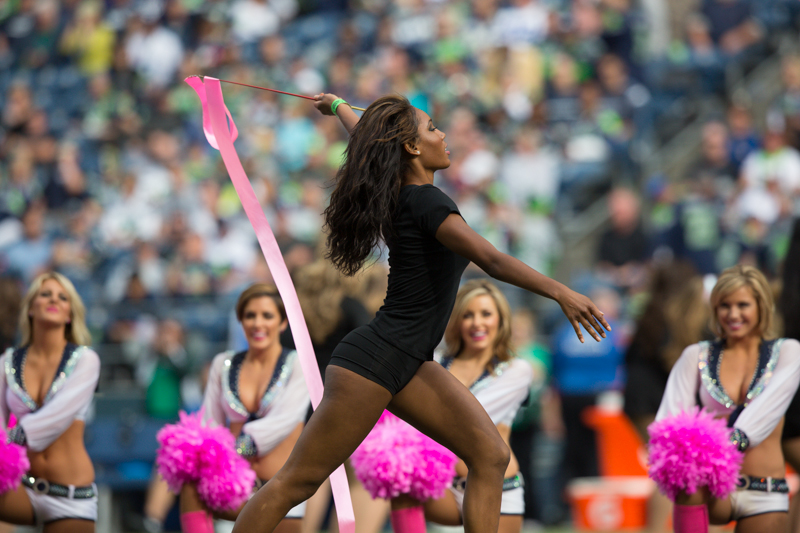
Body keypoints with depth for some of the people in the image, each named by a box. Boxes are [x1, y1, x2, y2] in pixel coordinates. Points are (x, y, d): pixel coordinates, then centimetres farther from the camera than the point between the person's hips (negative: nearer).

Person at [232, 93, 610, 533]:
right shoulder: (425, 203, -17)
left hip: (409, 364, 10)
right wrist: (559, 292, -37)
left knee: (489, 456, -2)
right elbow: (490, 259, -30)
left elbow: (367, 138, 32)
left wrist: (337, 106, 52)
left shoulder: (401, 190, 9)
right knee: (296, 482, -4)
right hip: (373, 362, -10)